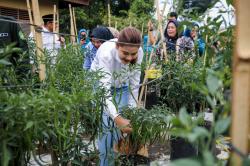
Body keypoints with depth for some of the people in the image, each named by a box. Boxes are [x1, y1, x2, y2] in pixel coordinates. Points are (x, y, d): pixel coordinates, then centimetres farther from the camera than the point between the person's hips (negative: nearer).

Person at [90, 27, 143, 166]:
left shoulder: (139, 53, -25)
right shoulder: (106, 53, -38)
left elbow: (134, 84, -14)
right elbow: (104, 90, -44)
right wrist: (117, 118, -55)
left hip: (122, 87, 3)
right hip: (101, 85, -3)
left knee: (124, 125, -2)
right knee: (107, 126, -9)